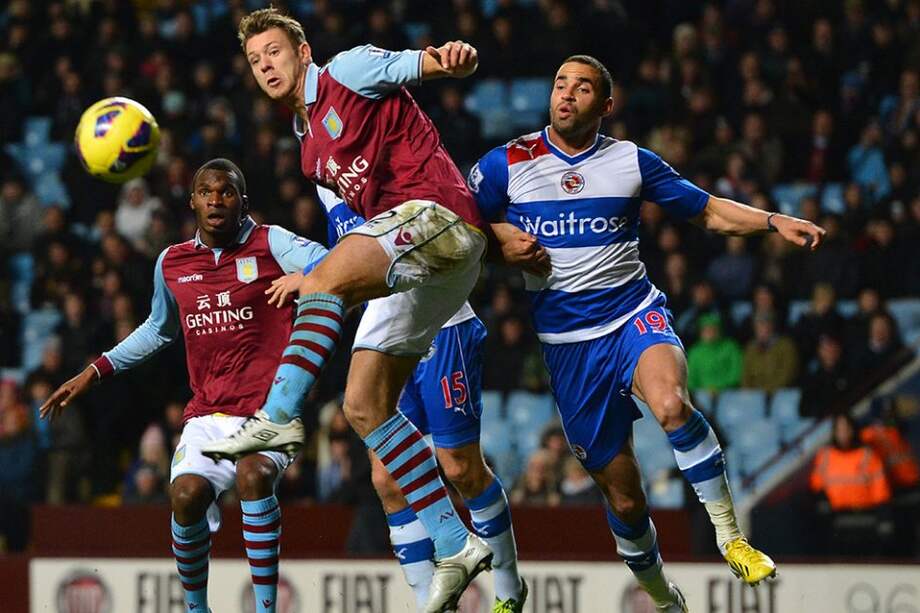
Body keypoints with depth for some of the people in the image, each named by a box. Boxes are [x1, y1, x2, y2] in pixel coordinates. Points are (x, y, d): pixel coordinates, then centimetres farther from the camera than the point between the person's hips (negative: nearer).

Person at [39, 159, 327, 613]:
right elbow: (159, 330, 31)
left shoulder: (270, 244, -2)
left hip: (268, 409, -4)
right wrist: (94, 373, 28)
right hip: (207, 414, 4)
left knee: (253, 473, -33)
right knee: (186, 493, -22)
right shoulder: (171, 263, 13)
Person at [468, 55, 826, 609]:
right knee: (622, 494, 3)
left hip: (636, 314, -1)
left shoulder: (631, 161, 4)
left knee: (670, 402, -36)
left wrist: (774, 221, -3)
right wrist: (502, 238, -8)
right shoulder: (508, 164, 2)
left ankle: (731, 535, -22)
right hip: (568, 342, 1)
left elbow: (707, 210, 12)